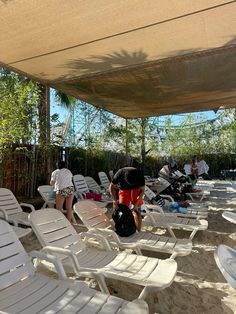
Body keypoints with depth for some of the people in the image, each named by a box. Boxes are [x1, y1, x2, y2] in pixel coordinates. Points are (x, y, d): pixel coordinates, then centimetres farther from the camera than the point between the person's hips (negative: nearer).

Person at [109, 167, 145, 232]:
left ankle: (138, 232, 2)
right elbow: (111, 187, -16)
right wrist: (115, 200, -23)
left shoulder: (140, 175, -31)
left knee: (137, 211, -7)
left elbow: (142, 190, -15)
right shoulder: (119, 174, -32)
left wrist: (137, 203, -23)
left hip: (136, 189, -1)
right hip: (124, 190, 1)